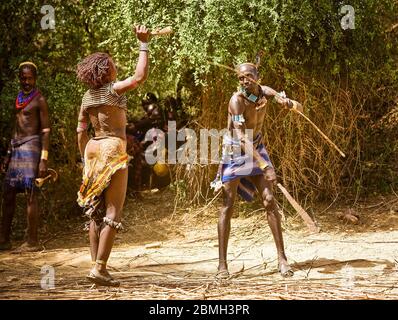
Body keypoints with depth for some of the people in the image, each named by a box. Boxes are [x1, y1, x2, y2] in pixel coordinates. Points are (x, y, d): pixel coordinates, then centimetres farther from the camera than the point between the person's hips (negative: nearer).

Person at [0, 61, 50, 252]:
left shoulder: (39, 100, -5)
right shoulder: (18, 99, 18)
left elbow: (46, 130, -8)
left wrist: (44, 159, -15)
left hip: (31, 146, -8)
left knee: (30, 195, -8)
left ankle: (32, 242, -6)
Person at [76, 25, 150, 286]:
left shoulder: (88, 97, 9)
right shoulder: (113, 89, -11)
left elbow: (81, 131, 11)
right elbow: (141, 76, -19)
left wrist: (85, 159, 19)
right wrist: (144, 44, -12)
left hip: (94, 150, 7)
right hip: (113, 149, -7)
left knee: (96, 211, 12)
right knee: (113, 212, -6)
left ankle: (97, 266, 12)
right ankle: (99, 268, -12)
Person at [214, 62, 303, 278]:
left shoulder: (265, 92, -6)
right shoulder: (237, 100, -25)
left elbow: (298, 107, -10)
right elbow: (243, 138, -33)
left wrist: (289, 103, -35)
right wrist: (265, 166, -40)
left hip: (256, 149, 5)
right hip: (235, 152, -5)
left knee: (269, 201, -4)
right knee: (228, 206, -5)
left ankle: (282, 259, 0)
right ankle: (222, 264, -2)